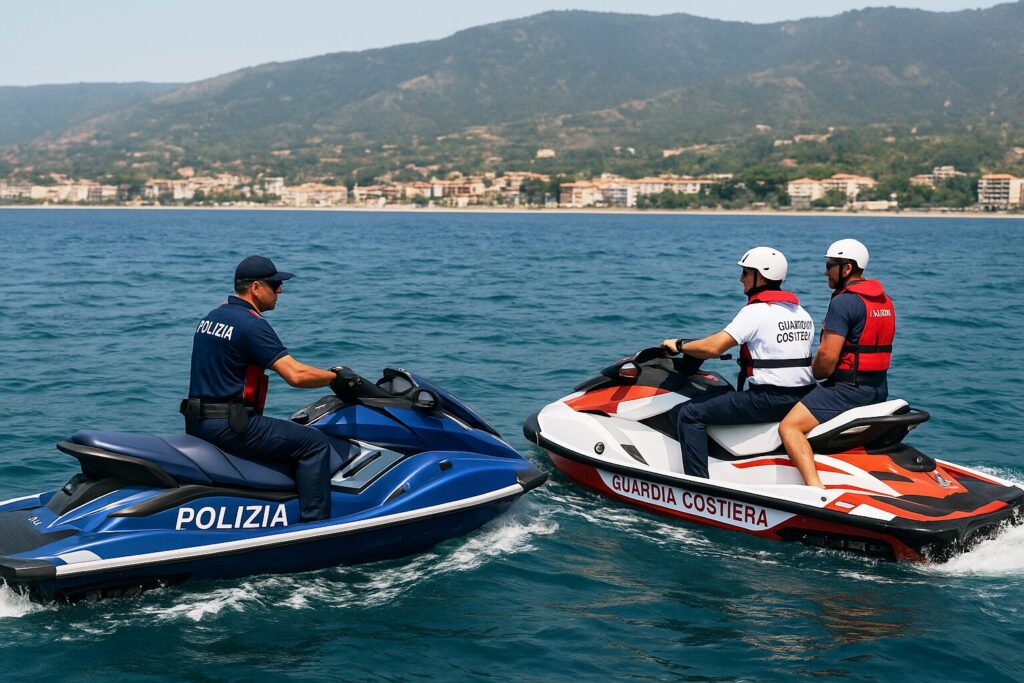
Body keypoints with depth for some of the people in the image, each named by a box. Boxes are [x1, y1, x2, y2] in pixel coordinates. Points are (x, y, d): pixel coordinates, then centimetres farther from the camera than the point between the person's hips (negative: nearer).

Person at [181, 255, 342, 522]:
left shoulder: (212, 316, 14)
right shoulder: (252, 324, -15)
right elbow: (296, 375, -22)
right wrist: (336, 376, -7)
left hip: (197, 423, 10)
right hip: (228, 425, -10)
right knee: (315, 444, -7)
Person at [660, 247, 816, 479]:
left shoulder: (756, 311, -11)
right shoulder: (802, 312, 14)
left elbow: (713, 347, -17)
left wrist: (679, 345, -2)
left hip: (769, 399, -9)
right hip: (804, 399, 9)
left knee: (690, 414, -4)